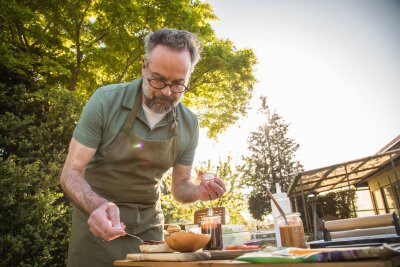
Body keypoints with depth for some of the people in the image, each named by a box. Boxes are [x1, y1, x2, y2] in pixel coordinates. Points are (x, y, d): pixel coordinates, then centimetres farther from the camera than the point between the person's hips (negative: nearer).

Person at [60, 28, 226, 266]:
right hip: (96, 219, -2)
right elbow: (71, 173, -15)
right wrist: (98, 206, -35)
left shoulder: (189, 124, -8)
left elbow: (180, 185, 2)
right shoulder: (106, 101, -17)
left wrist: (198, 191, -20)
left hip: (149, 227, 3)